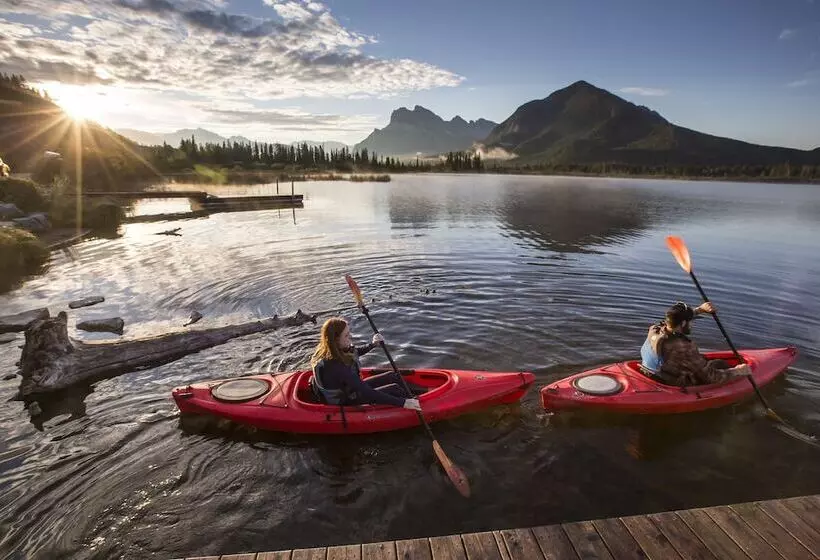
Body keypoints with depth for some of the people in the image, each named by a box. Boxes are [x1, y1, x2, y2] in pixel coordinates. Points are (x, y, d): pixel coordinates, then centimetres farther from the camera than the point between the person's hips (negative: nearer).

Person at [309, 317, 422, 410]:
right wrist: (402, 403, -39)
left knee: (392, 376, 6)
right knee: (395, 389, -11)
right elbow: (368, 393, -38)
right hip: (346, 403, -8)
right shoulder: (336, 366, -38)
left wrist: (373, 344, 5)